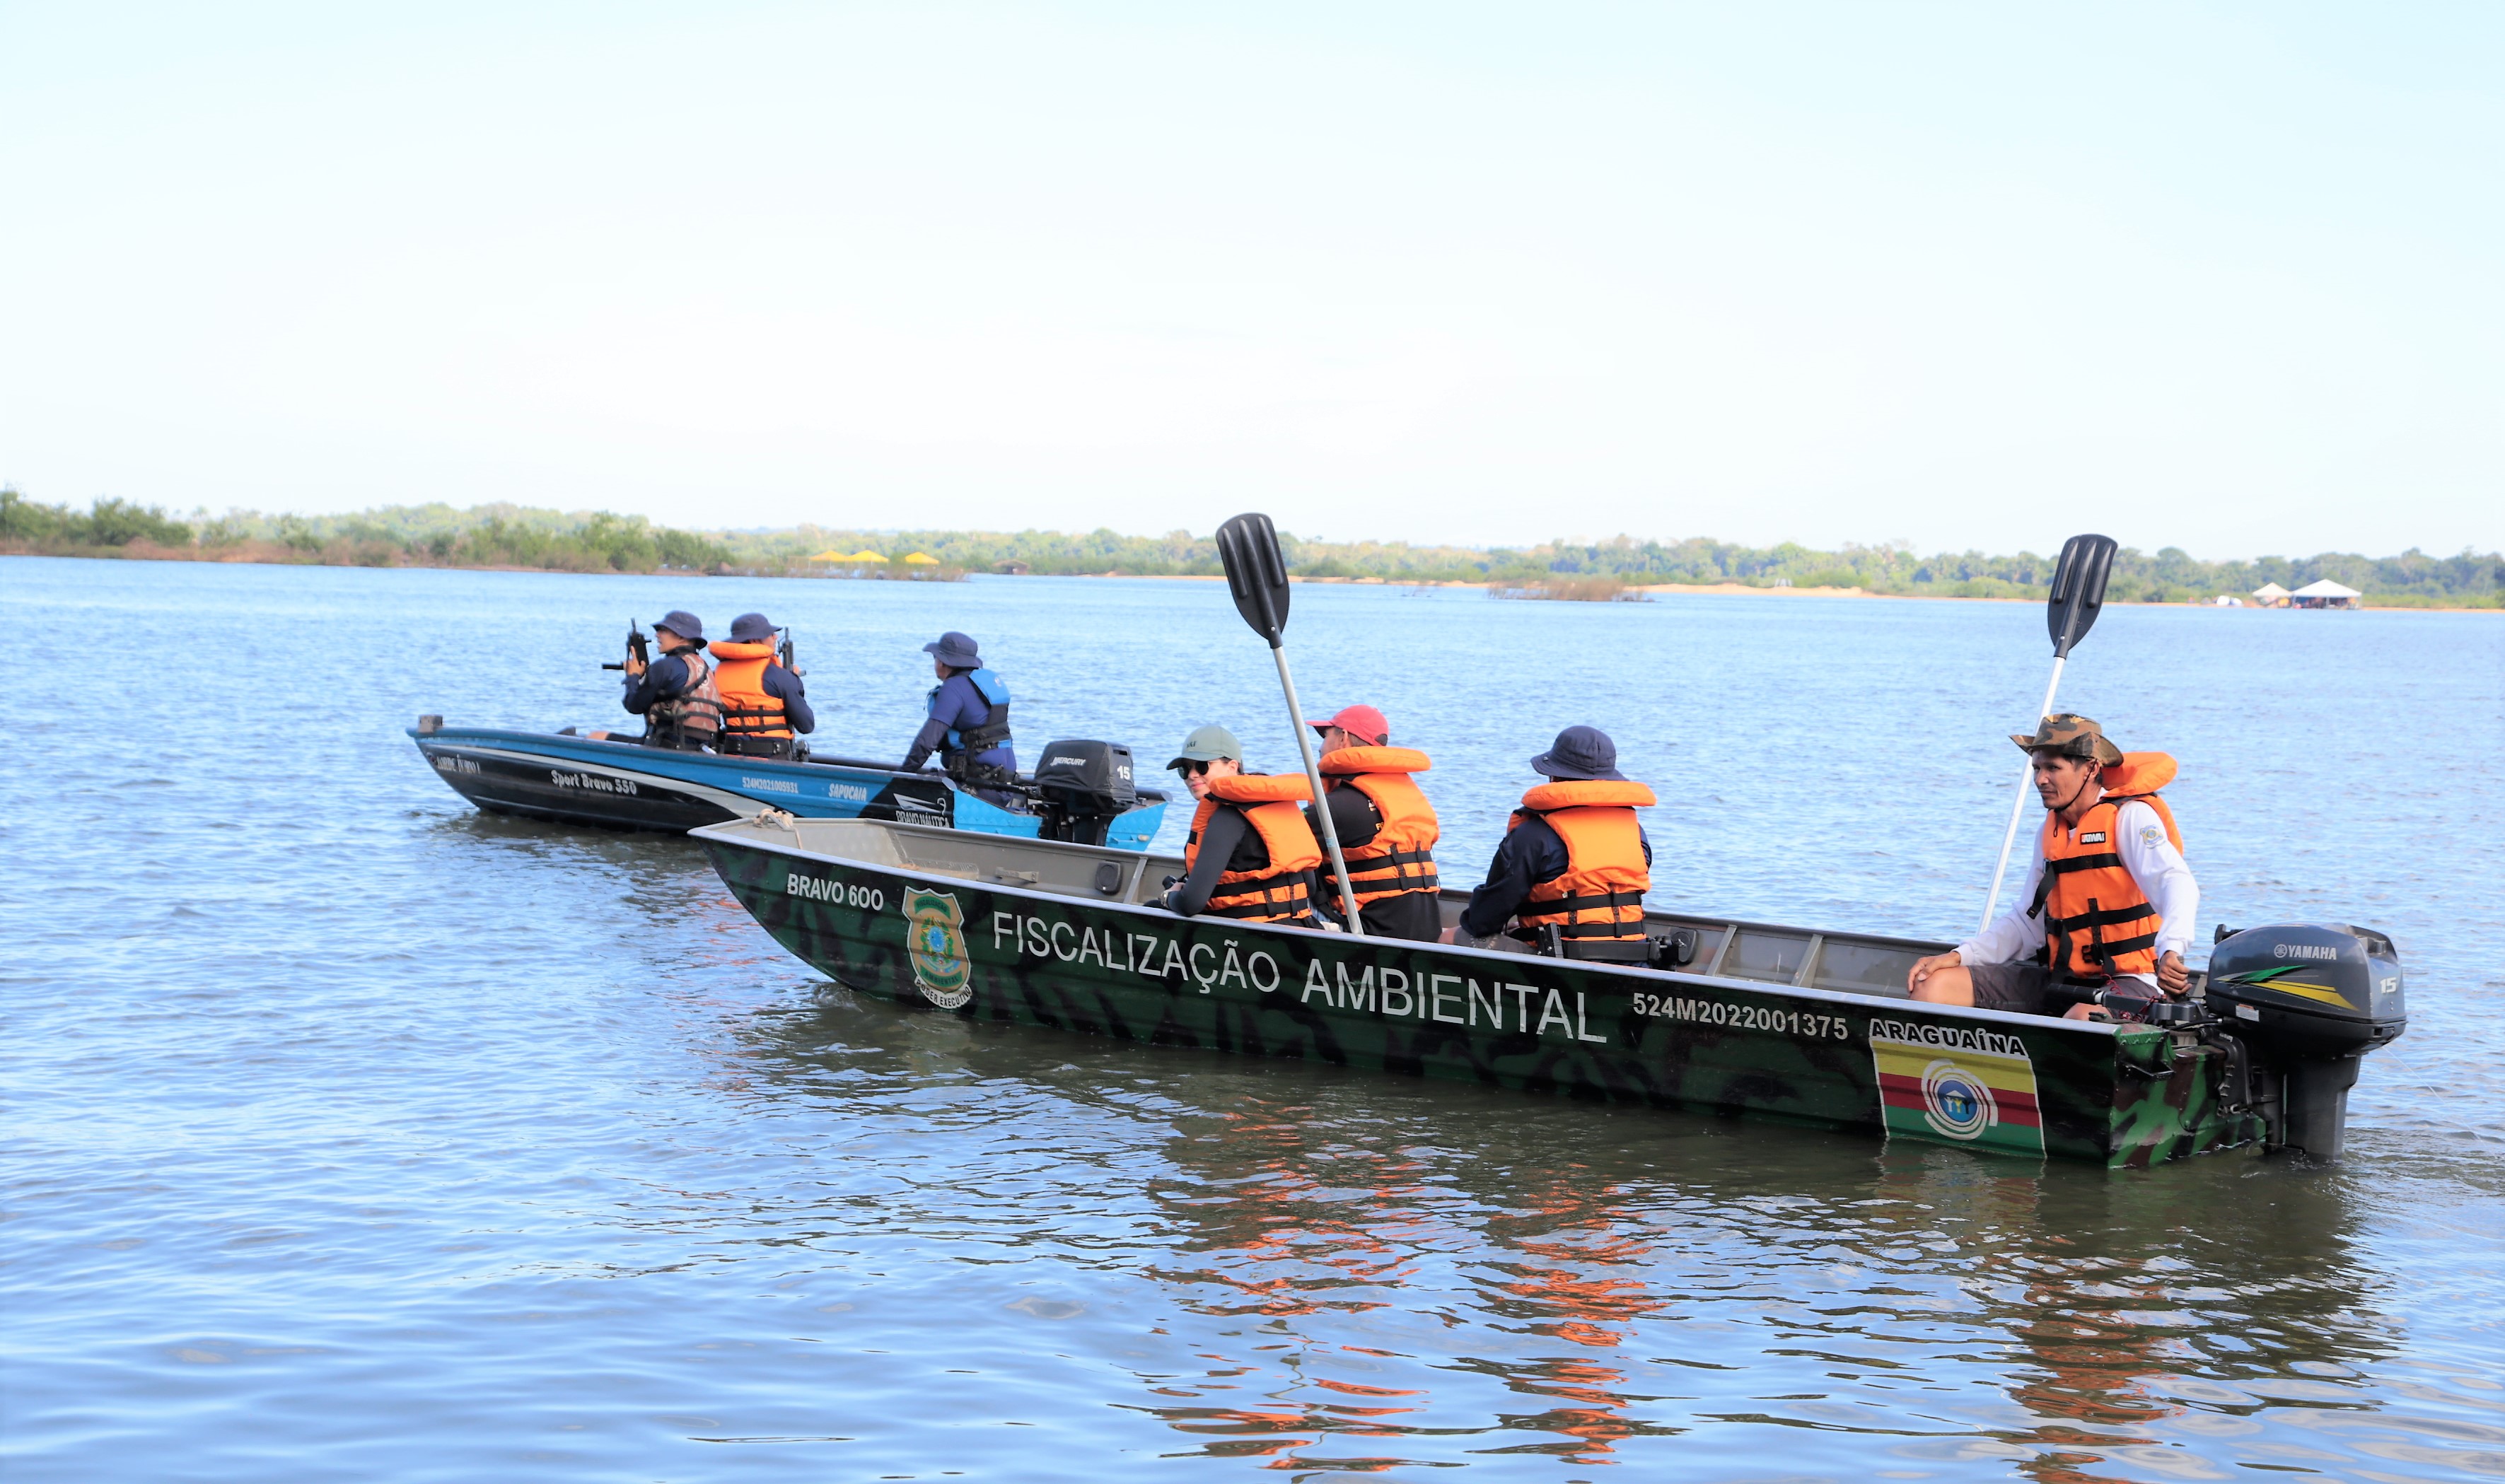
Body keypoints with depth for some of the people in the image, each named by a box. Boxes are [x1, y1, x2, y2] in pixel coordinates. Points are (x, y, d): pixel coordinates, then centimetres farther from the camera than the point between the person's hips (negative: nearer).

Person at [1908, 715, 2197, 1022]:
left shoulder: (2130, 817, -7)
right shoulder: (2052, 830, 16)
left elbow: (2177, 883, -24)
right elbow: (2024, 921, 20)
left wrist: (2171, 951, -44)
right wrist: (1958, 956, 5)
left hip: (2126, 982, -7)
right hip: (2060, 980, 7)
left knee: (2082, 1019, -43)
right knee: (1934, 987, -7)